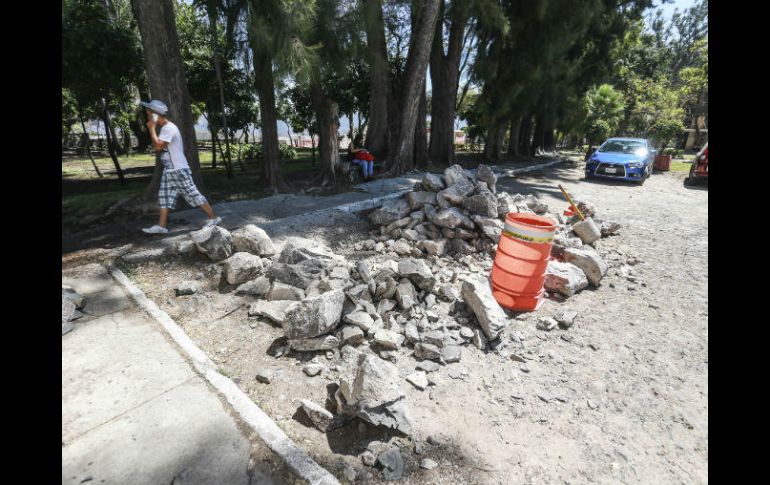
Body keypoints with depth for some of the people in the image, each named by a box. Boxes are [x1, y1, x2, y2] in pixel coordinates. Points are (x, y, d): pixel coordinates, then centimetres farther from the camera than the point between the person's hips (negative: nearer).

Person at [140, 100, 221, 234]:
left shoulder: (169, 128, -16)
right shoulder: (164, 128, 16)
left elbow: (158, 146, -22)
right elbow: (156, 146, 17)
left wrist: (152, 128, -13)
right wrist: (152, 128, 8)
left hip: (179, 170, -10)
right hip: (169, 171, 10)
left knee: (194, 195, -6)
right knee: (164, 197, 8)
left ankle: (213, 218, 3)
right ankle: (161, 226, 11)